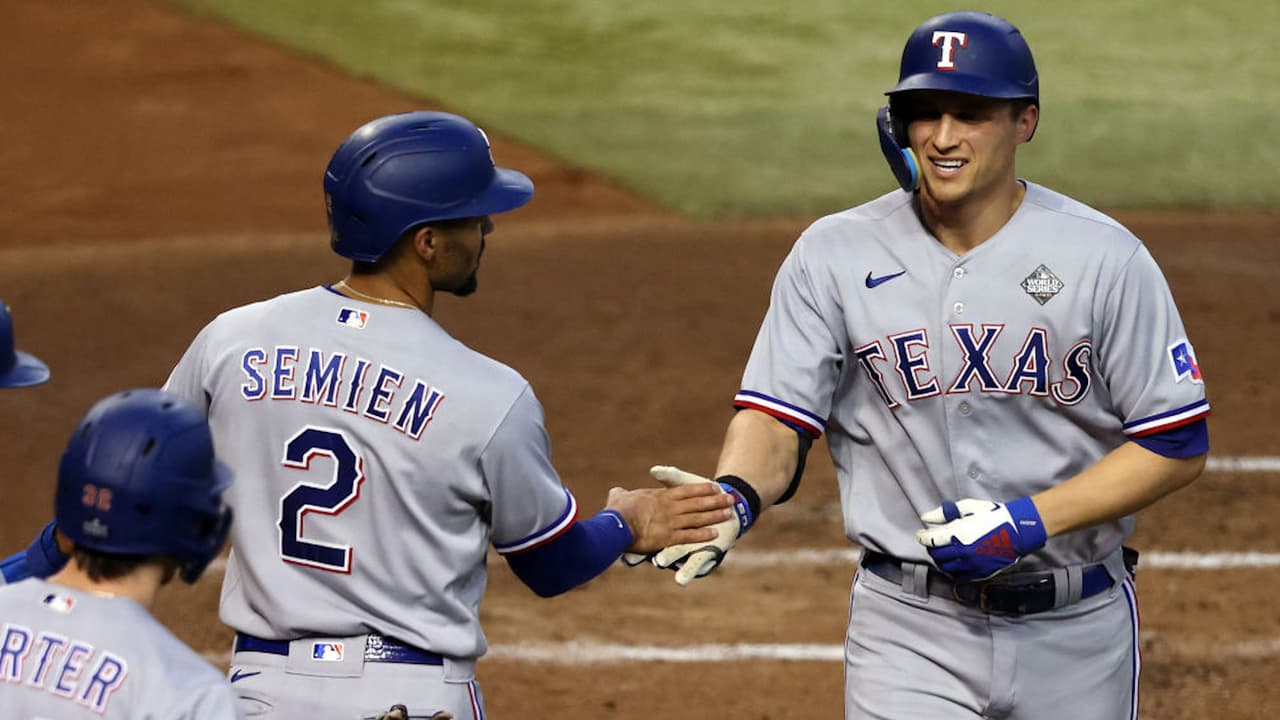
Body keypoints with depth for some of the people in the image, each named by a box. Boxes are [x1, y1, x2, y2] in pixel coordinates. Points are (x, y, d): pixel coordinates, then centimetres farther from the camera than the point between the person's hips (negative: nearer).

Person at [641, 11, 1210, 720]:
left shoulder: (1103, 257, -6)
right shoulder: (834, 255, -2)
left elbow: (1179, 447, -6)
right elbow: (777, 417, -7)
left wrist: (1031, 522, -17)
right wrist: (735, 498, -30)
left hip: (1077, 629, 1)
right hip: (909, 630, -1)